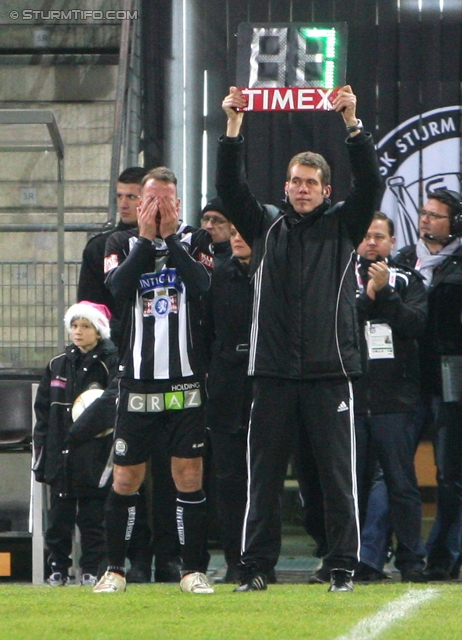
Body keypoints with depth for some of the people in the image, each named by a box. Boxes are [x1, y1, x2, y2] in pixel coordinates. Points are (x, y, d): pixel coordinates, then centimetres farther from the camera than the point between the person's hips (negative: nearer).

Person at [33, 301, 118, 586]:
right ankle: (58, 569, 12)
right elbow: (43, 413, 13)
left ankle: (92, 570, 7)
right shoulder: (58, 366, 12)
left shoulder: (111, 365, -2)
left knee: (92, 517, 0)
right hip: (60, 454, 4)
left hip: (95, 455, -4)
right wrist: (40, 457, 8)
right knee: (59, 517, 4)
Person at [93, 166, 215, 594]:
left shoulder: (195, 241, 8)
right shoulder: (122, 243, 9)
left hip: (186, 378, -1)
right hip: (138, 378, 1)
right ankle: (114, 570, 11)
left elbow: (201, 284, -12)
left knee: (188, 475, -2)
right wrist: (146, 237, -10)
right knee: (126, 478, 2)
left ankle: (192, 570, 5)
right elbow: (118, 286, -11)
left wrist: (170, 236, -10)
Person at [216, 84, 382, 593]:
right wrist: (233, 126, -6)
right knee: (263, 475, 2)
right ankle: (255, 567, 6)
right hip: (273, 372, 1)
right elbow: (230, 188, 4)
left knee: (337, 474, -1)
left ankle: (342, 568, 2)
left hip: (330, 370, -1)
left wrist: (352, 123, -13)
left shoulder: (342, 227, 10)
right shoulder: (265, 227, 14)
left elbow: (369, 183, -2)